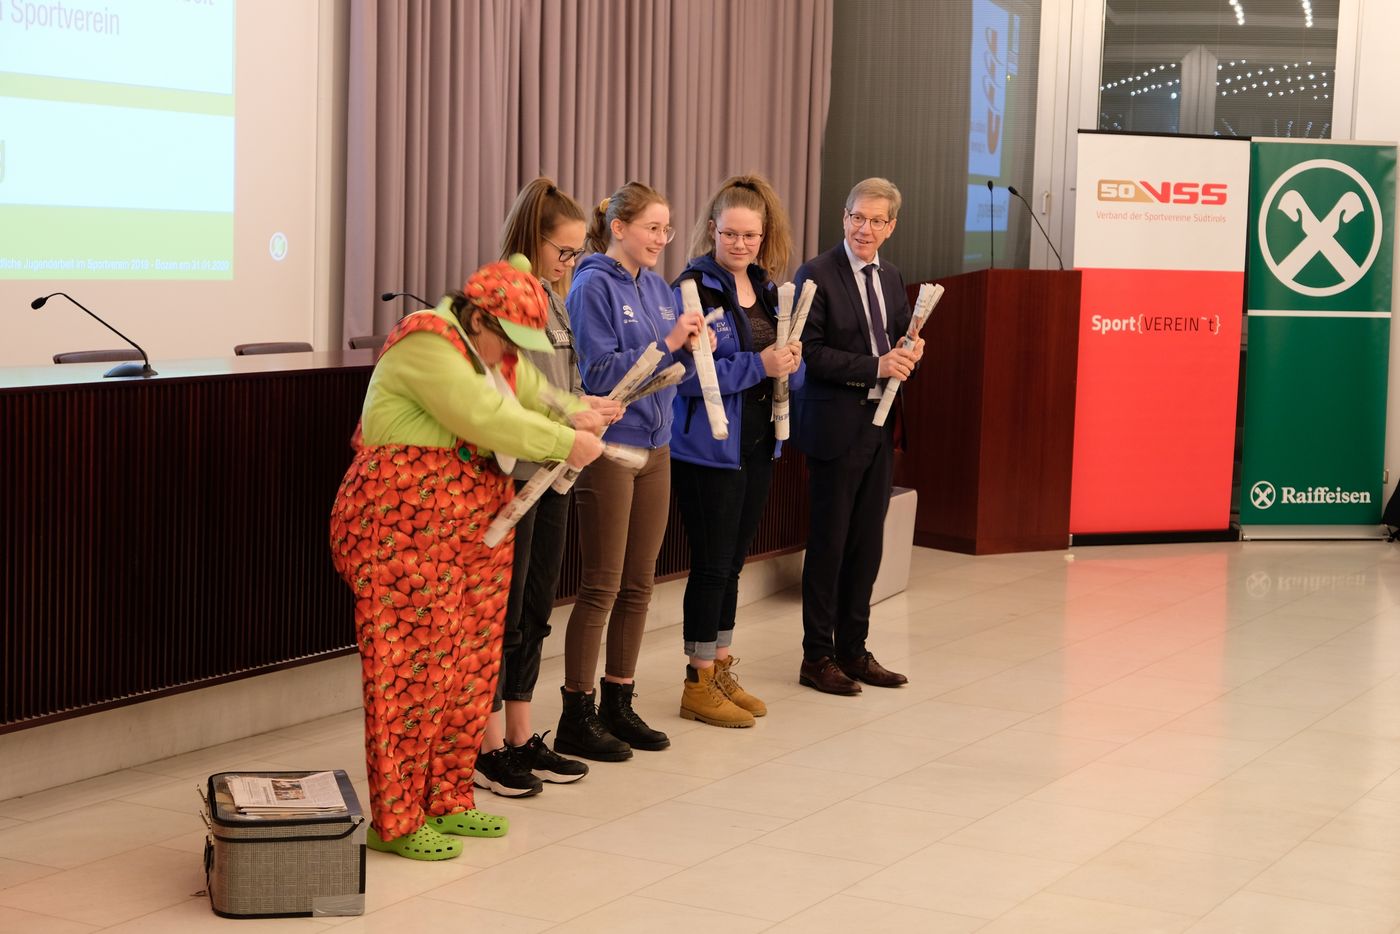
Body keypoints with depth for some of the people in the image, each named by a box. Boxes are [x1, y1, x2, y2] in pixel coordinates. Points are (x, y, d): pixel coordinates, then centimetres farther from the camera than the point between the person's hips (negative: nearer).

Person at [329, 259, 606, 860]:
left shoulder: (494, 351, 16)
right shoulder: (426, 343, -15)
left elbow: (536, 397, 20)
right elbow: (486, 419, -23)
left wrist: (574, 416, -2)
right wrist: (565, 444, -16)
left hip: (477, 530, 9)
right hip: (407, 528, -9)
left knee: (472, 665, 9)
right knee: (412, 669, -6)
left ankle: (447, 802, 21)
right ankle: (395, 821, 1)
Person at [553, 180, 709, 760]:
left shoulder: (657, 287, 11)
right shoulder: (593, 286, -10)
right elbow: (598, 373, -16)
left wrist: (694, 348, -5)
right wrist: (667, 343, -19)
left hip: (654, 446, 7)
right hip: (607, 446, -7)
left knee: (638, 584, 11)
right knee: (602, 587, -3)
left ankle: (617, 704, 21)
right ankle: (577, 718, 5)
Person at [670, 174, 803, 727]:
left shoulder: (769, 291, 10)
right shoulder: (694, 289, -12)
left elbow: (791, 371, 14)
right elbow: (688, 375, -20)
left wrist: (791, 362, -9)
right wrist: (759, 365, -24)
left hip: (757, 446, 7)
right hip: (708, 448, -7)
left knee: (733, 562, 14)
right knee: (712, 564, -1)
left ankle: (721, 671, 24)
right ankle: (699, 685, 9)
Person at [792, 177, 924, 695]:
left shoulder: (890, 278, 13)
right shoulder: (817, 274, -9)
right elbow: (808, 352, -16)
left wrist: (909, 354, -3)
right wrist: (875, 366, -20)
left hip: (879, 426, 7)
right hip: (836, 428, -7)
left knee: (867, 544, 11)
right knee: (828, 543, 1)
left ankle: (853, 649, 21)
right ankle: (817, 656, 11)